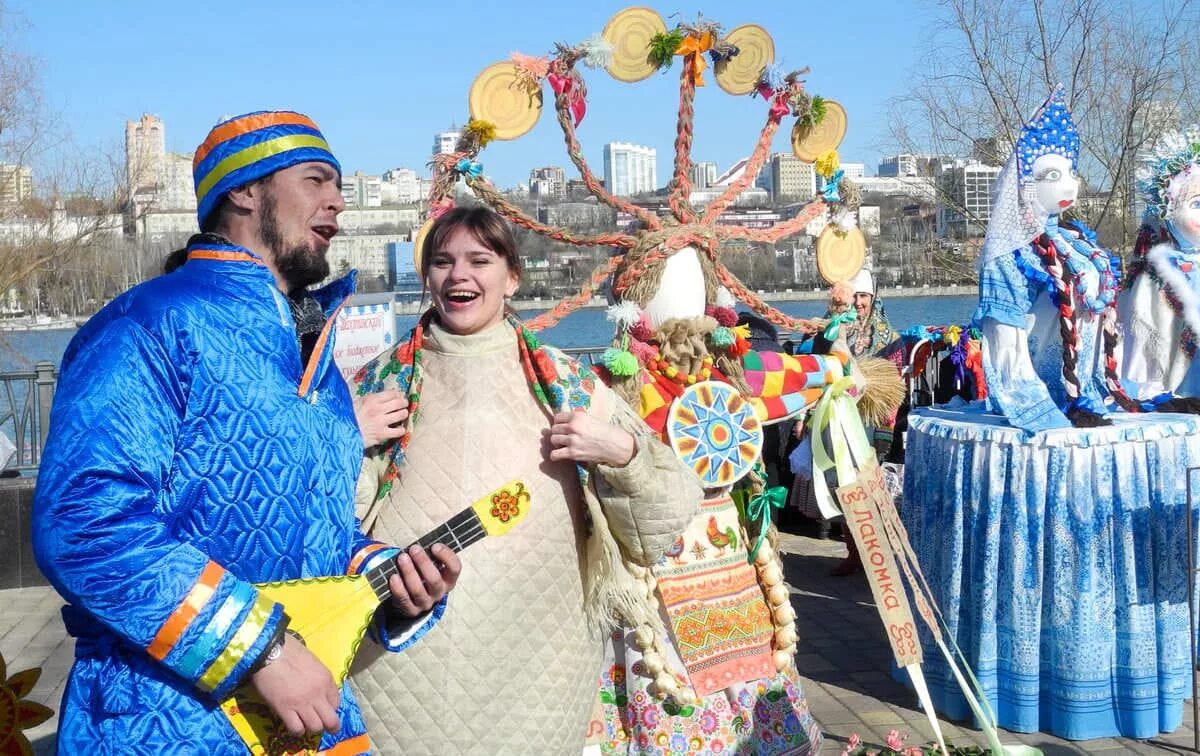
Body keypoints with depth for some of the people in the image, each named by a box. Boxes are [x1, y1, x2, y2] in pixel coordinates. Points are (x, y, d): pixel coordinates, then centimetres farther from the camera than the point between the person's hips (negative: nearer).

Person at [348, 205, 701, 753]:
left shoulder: (564, 381, 5)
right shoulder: (382, 380, 6)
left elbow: (668, 517, 5)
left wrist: (621, 451, -12)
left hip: (533, 661, 0)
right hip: (399, 661, 0)